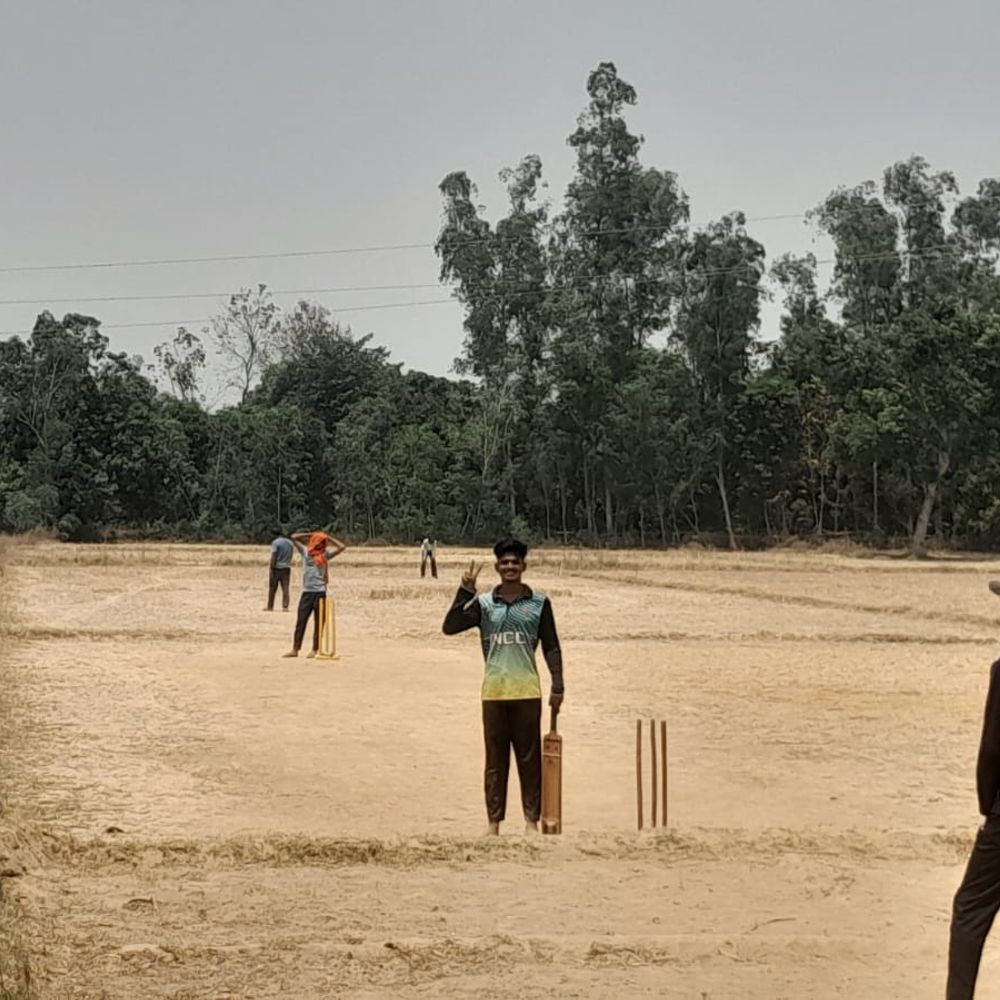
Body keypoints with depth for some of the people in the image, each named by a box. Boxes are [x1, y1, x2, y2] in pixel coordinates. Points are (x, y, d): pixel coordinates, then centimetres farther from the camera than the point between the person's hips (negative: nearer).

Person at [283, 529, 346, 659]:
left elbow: (342, 547, -1)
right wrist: (310, 534, 7)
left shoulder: (325, 554, 6)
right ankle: (295, 649, 0)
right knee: (301, 620, -1)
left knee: (318, 622, 3)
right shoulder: (305, 551, 9)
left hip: (320, 592, -1)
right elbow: (294, 537, 6)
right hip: (306, 591, 1)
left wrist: (328, 537, 5)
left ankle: (314, 649, 9)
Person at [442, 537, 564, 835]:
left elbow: (551, 647, 6)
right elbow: (450, 627, -5)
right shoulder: (483, 603, 6)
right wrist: (466, 590, -10)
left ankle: (531, 819, 8)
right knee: (495, 759, 6)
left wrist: (557, 686, -1)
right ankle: (494, 820, 10)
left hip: (527, 691, -1)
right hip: (494, 691, 1)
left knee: (529, 757, 3)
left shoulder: (539, 603, 5)